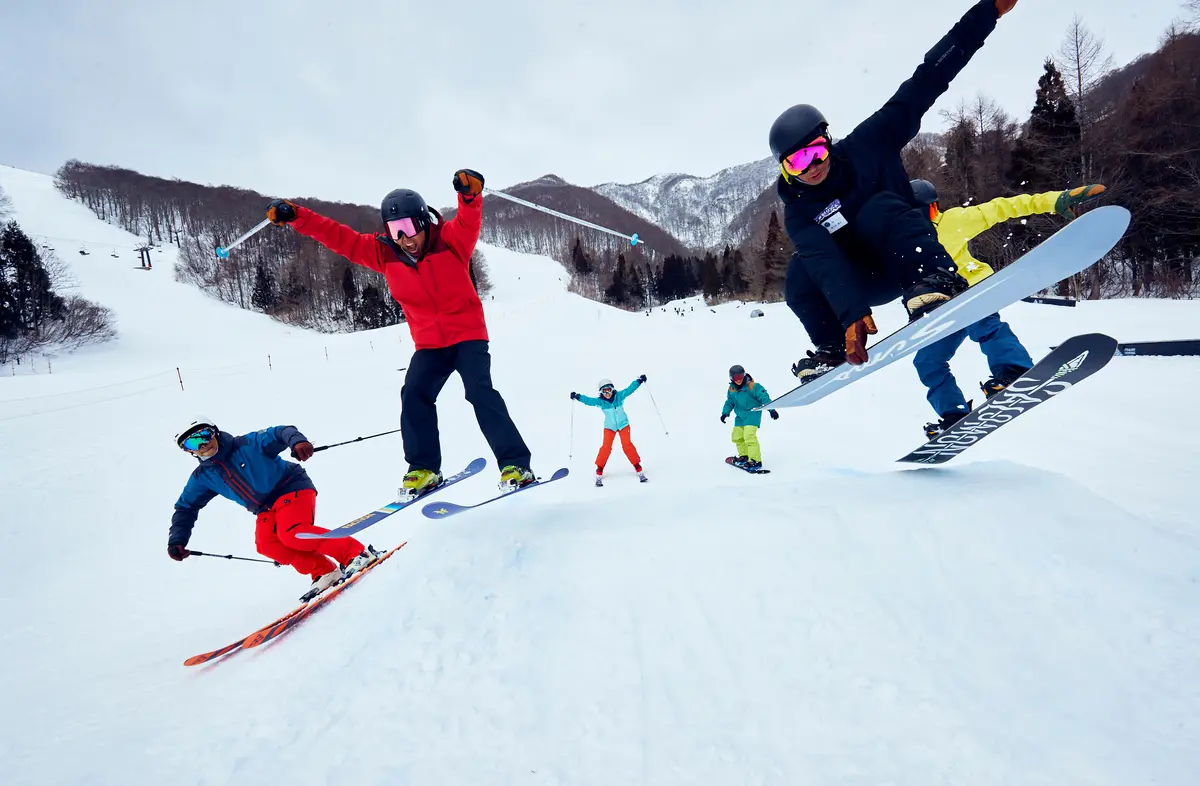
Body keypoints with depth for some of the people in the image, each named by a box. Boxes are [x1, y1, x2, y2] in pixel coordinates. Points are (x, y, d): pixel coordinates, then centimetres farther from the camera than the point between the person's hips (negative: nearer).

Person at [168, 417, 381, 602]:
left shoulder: (248, 444, -12)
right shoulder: (202, 477, 5)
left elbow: (281, 432, -20)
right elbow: (186, 509, 15)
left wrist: (297, 441, -43)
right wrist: (176, 541, 4)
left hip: (292, 488, -6)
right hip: (267, 510, 6)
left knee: (291, 534, -31)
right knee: (266, 543, -24)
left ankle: (357, 552, -27)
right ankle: (324, 572, -18)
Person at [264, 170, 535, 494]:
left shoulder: (450, 240, -12)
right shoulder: (383, 252, -2)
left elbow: (469, 221, -31)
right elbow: (339, 237, -3)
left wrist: (470, 194, -52)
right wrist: (295, 216, -10)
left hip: (468, 335, -4)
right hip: (429, 343, 4)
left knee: (480, 391, -20)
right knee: (414, 394, -13)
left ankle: (515, 465, -15)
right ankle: (424, 468, 0)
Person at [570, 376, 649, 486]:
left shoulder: (619, 396, -14)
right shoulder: (600, 401, -16)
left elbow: (629, 389, -18)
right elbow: (589, 400, -26)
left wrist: (639, 381, -26)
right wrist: (578, 397, -39)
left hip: (623, 425, 0)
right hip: (609, 427, 0)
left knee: (627, 445, -11)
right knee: (606, 447, -11)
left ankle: (638, 468, 3)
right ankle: (599, 472, 1)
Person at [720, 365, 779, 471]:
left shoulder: (753, 386, -15)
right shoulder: (731, 389, 3)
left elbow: (764, 397, -15)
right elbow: (729, 402, 17)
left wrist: (771, 410, -21)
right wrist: (725, 413, 4)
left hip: (752, 415, -7)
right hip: (740, 416, 7)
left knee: (749, 436, -22)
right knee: (737, 436, 13)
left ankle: (756, 461, -21)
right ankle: (744, 455, 35)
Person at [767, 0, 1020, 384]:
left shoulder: (865, 145, -14)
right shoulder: (798, 210, -14)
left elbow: (923, 86, -16)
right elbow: (826, 262, -31)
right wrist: (851, 313, -48)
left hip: (910, 257, -2)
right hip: (863, 282, 2)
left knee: (878, 207, -32)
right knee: (800, 270, -27)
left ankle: (936, 281, -44)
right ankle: (831, 348, -12)